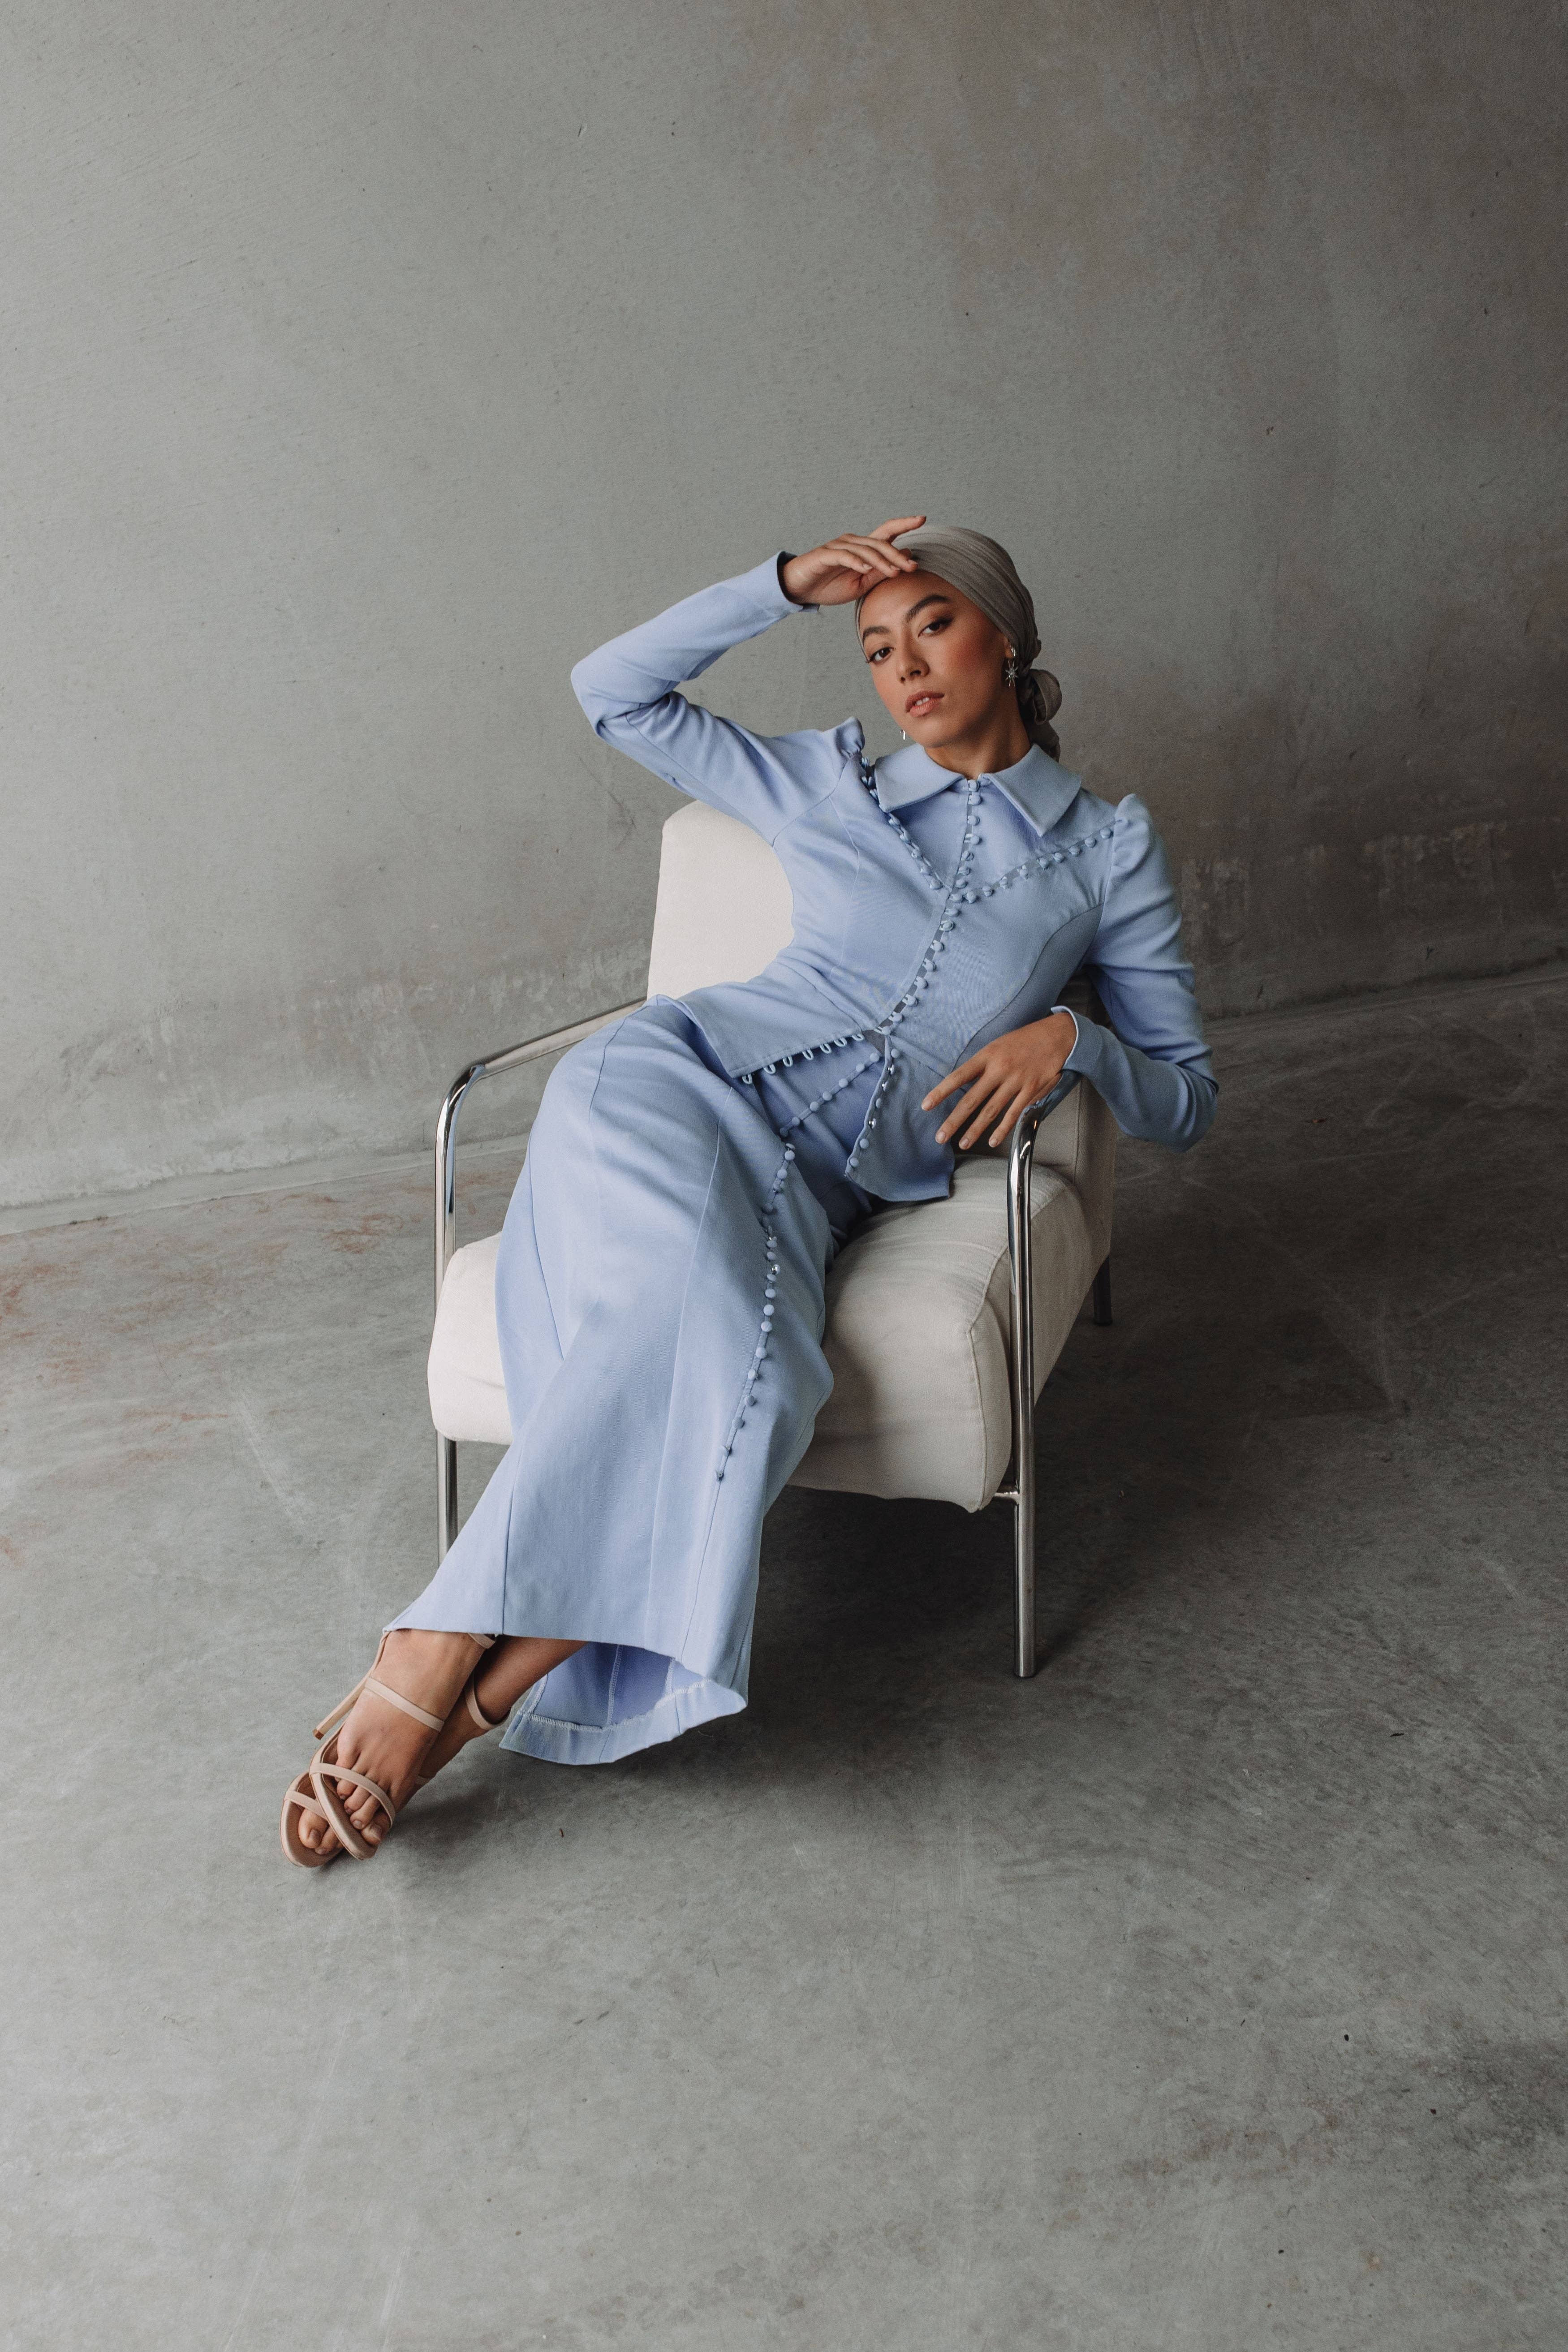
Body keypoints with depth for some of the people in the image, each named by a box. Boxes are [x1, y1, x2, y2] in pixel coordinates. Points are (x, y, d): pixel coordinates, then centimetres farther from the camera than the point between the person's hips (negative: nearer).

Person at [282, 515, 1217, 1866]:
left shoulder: (1110, 847, 19)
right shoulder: (829, 781, 24)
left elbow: (1187, 1098, 17)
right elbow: (617, 692, 25)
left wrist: (1070, 1037, -5)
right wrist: (787, 585, 15)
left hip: (823, 1185, 0)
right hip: (686, 1076, 0)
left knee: (720, 1381, -34)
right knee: (699, 1340, -35)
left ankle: (438, 1692, -30)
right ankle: (439, 1662, -35)